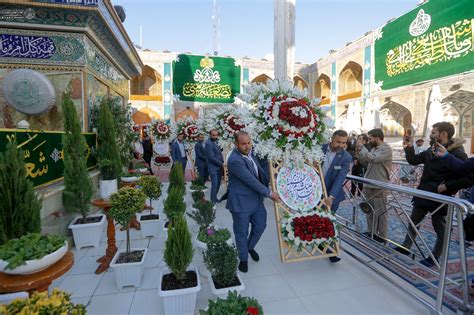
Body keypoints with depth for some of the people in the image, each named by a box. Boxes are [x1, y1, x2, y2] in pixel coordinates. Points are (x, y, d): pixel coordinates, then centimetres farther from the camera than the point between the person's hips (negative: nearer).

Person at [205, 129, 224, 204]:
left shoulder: (215, 142, 13)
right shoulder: (209, 143, -16)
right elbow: (211, 157, -21)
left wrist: (222, 163, 3)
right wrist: (221, 164, -13)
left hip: (219, 167, 9)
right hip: (213, 168, -9)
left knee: (218, 183, 15)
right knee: (215, 184, -7)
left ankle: (214, 198, 28)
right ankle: (213, 201, 4)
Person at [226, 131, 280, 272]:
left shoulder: (248, 153, 1)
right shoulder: (235, 160, -25)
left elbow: (258, 170, 19)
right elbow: (251, 180, -25)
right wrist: (269, 193, -18)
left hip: (256, 199, 8)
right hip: (241, 202, -8)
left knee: (260, 225, 17)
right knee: (242, 232, 9)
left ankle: (250, 247, 45)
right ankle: (243, 258, 32)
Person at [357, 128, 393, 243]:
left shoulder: (386, 149, -15)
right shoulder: (374, 148, 11)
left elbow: (372, 158, -28)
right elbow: (364, 161, 14)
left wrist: (362, 146, -18)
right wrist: (359, 150, 1)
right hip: (368, 184, 8)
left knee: (380, 211, 4)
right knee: (369, 209, 16)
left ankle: (382, 236, 15)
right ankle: (371, 231, 30)